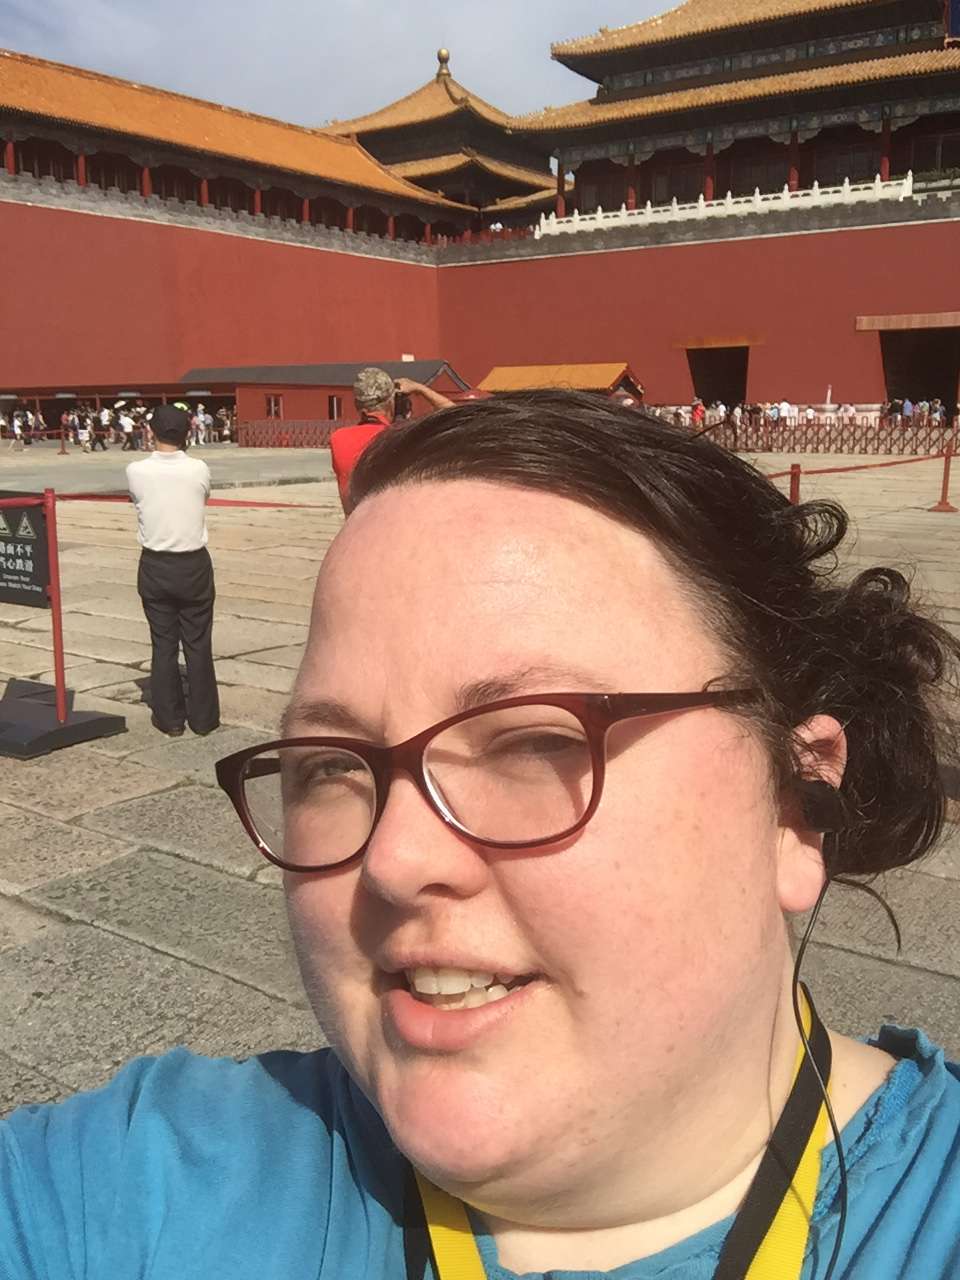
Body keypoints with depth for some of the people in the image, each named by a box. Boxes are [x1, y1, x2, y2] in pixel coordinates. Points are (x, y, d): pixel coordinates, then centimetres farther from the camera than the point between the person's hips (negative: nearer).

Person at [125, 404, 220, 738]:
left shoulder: (136, 472, -9)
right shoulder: (199, 470, -10)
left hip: (154, 566, 1)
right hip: (194, 565, -1)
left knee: (163, 644, 10)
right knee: (198, 644, 8)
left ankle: (169, 719, 17)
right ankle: (203, 717, 16)